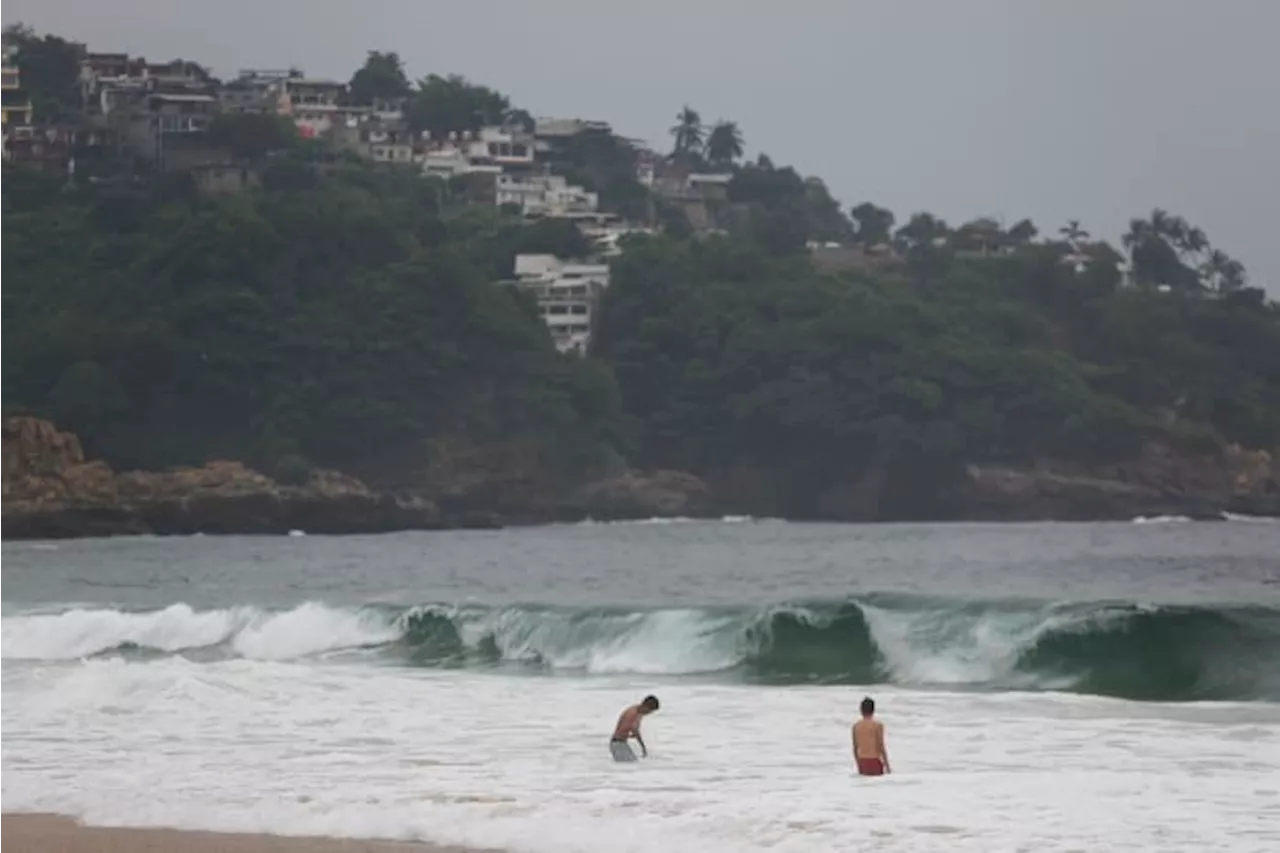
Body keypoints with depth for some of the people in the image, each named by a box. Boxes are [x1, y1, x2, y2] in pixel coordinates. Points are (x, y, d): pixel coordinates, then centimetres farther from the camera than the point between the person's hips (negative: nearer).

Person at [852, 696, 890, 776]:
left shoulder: (856, 726, 6)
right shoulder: (878, 725, -7)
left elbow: (855, 748, 9)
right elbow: (881, 746, -9)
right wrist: (887, 765, -2)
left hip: (862, 761, 4)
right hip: (874, 761, -4)